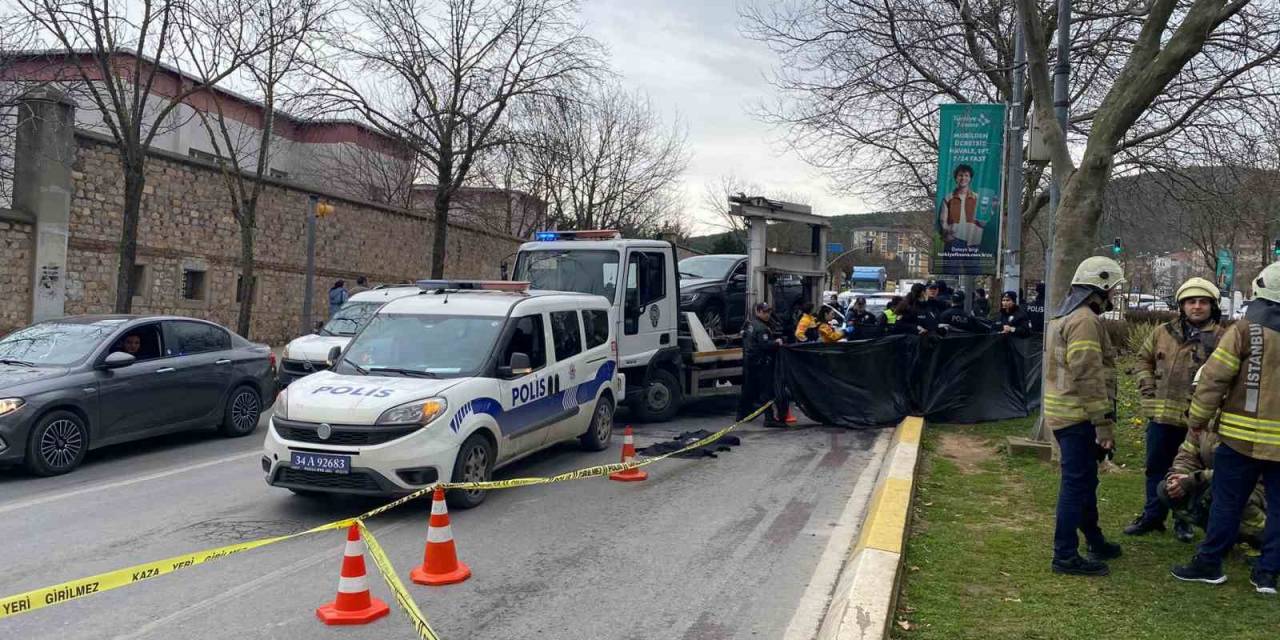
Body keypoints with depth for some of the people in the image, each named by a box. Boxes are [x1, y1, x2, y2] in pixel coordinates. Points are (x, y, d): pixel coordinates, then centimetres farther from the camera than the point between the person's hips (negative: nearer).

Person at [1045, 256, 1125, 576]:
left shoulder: (1065, 316, 16)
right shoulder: (1085, 321, -18)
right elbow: (1089, 379, -23)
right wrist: (1104, 424, -21)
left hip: (1064, 412, 10)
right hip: (1079, 417, -10)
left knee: (1083, 479, 20)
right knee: (1077, 484, -3)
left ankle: (1095, 541, 35)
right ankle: (1066, 556, 3)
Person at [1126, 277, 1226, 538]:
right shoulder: (1163, 333, 5)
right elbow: (1144, 359, 17)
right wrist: (1148, 389, 6)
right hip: (1161, 415, 3)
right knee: (1157, 468, 12)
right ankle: (1153, 515, 25)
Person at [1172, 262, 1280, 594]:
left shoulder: (1246, 329, -8)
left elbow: (1214, 378, -9)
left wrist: (1197, 419, 0)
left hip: (1244, 435, -3)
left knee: (1227, 501, 6)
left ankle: (1209, 562, 14)